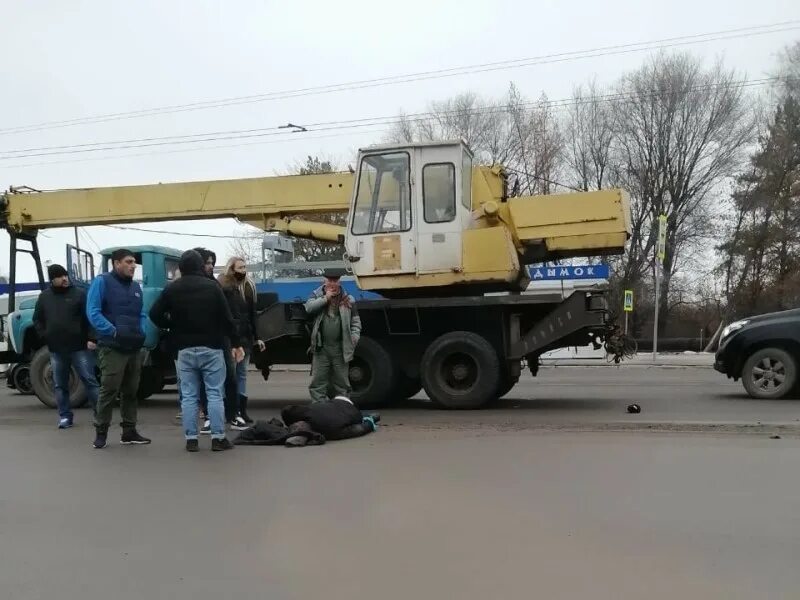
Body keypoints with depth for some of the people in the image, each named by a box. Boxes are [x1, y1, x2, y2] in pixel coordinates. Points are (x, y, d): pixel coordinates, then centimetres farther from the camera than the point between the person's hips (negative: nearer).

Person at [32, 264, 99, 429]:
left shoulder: (79, 294, -1)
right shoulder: (44, 296, 9)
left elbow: (90, 317, -5)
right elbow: (37, 319, 17)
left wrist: (91, 338, -14)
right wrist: (45, 336, 3)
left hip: (80, 347, -4)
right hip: (56, 349, 4)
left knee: (89, 380, -1)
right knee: (60, 385, 8)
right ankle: (65, 416, 17)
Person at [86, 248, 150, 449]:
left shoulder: (136, 286, 16)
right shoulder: (102, 282, -4)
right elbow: (93, 313, -12)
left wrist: (141, 333, -1)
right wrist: (114, 332, -20)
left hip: (134, 348, 7)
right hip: (112, 347, -6)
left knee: (131, 391, 11)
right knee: (109, 390, -6)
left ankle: (129, 432, 19)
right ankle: (101, 432, 5)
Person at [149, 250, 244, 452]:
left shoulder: (172, 289, 2)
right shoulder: (211, 286, -3)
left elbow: (155, 314, -1)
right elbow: (227, 318, -5)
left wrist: (173, 326, 15)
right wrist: (236, 344, 0)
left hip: (185, 350, 2)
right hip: (211, 348, -2)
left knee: (188, 396, 6)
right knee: (215, 394, 2)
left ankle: (191, 439, 7)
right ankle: (218, 438, 2)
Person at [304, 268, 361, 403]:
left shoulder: (348, 299, 8)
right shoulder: (317, 295, 8)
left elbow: (355, 320, 10)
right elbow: (309, 308, -10)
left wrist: (355, 335, -5)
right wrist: (325, 298, -12)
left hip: (340, 348, 1)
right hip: (321, 347, 0)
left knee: (342, 383, 9)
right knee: (318, 382, -1)